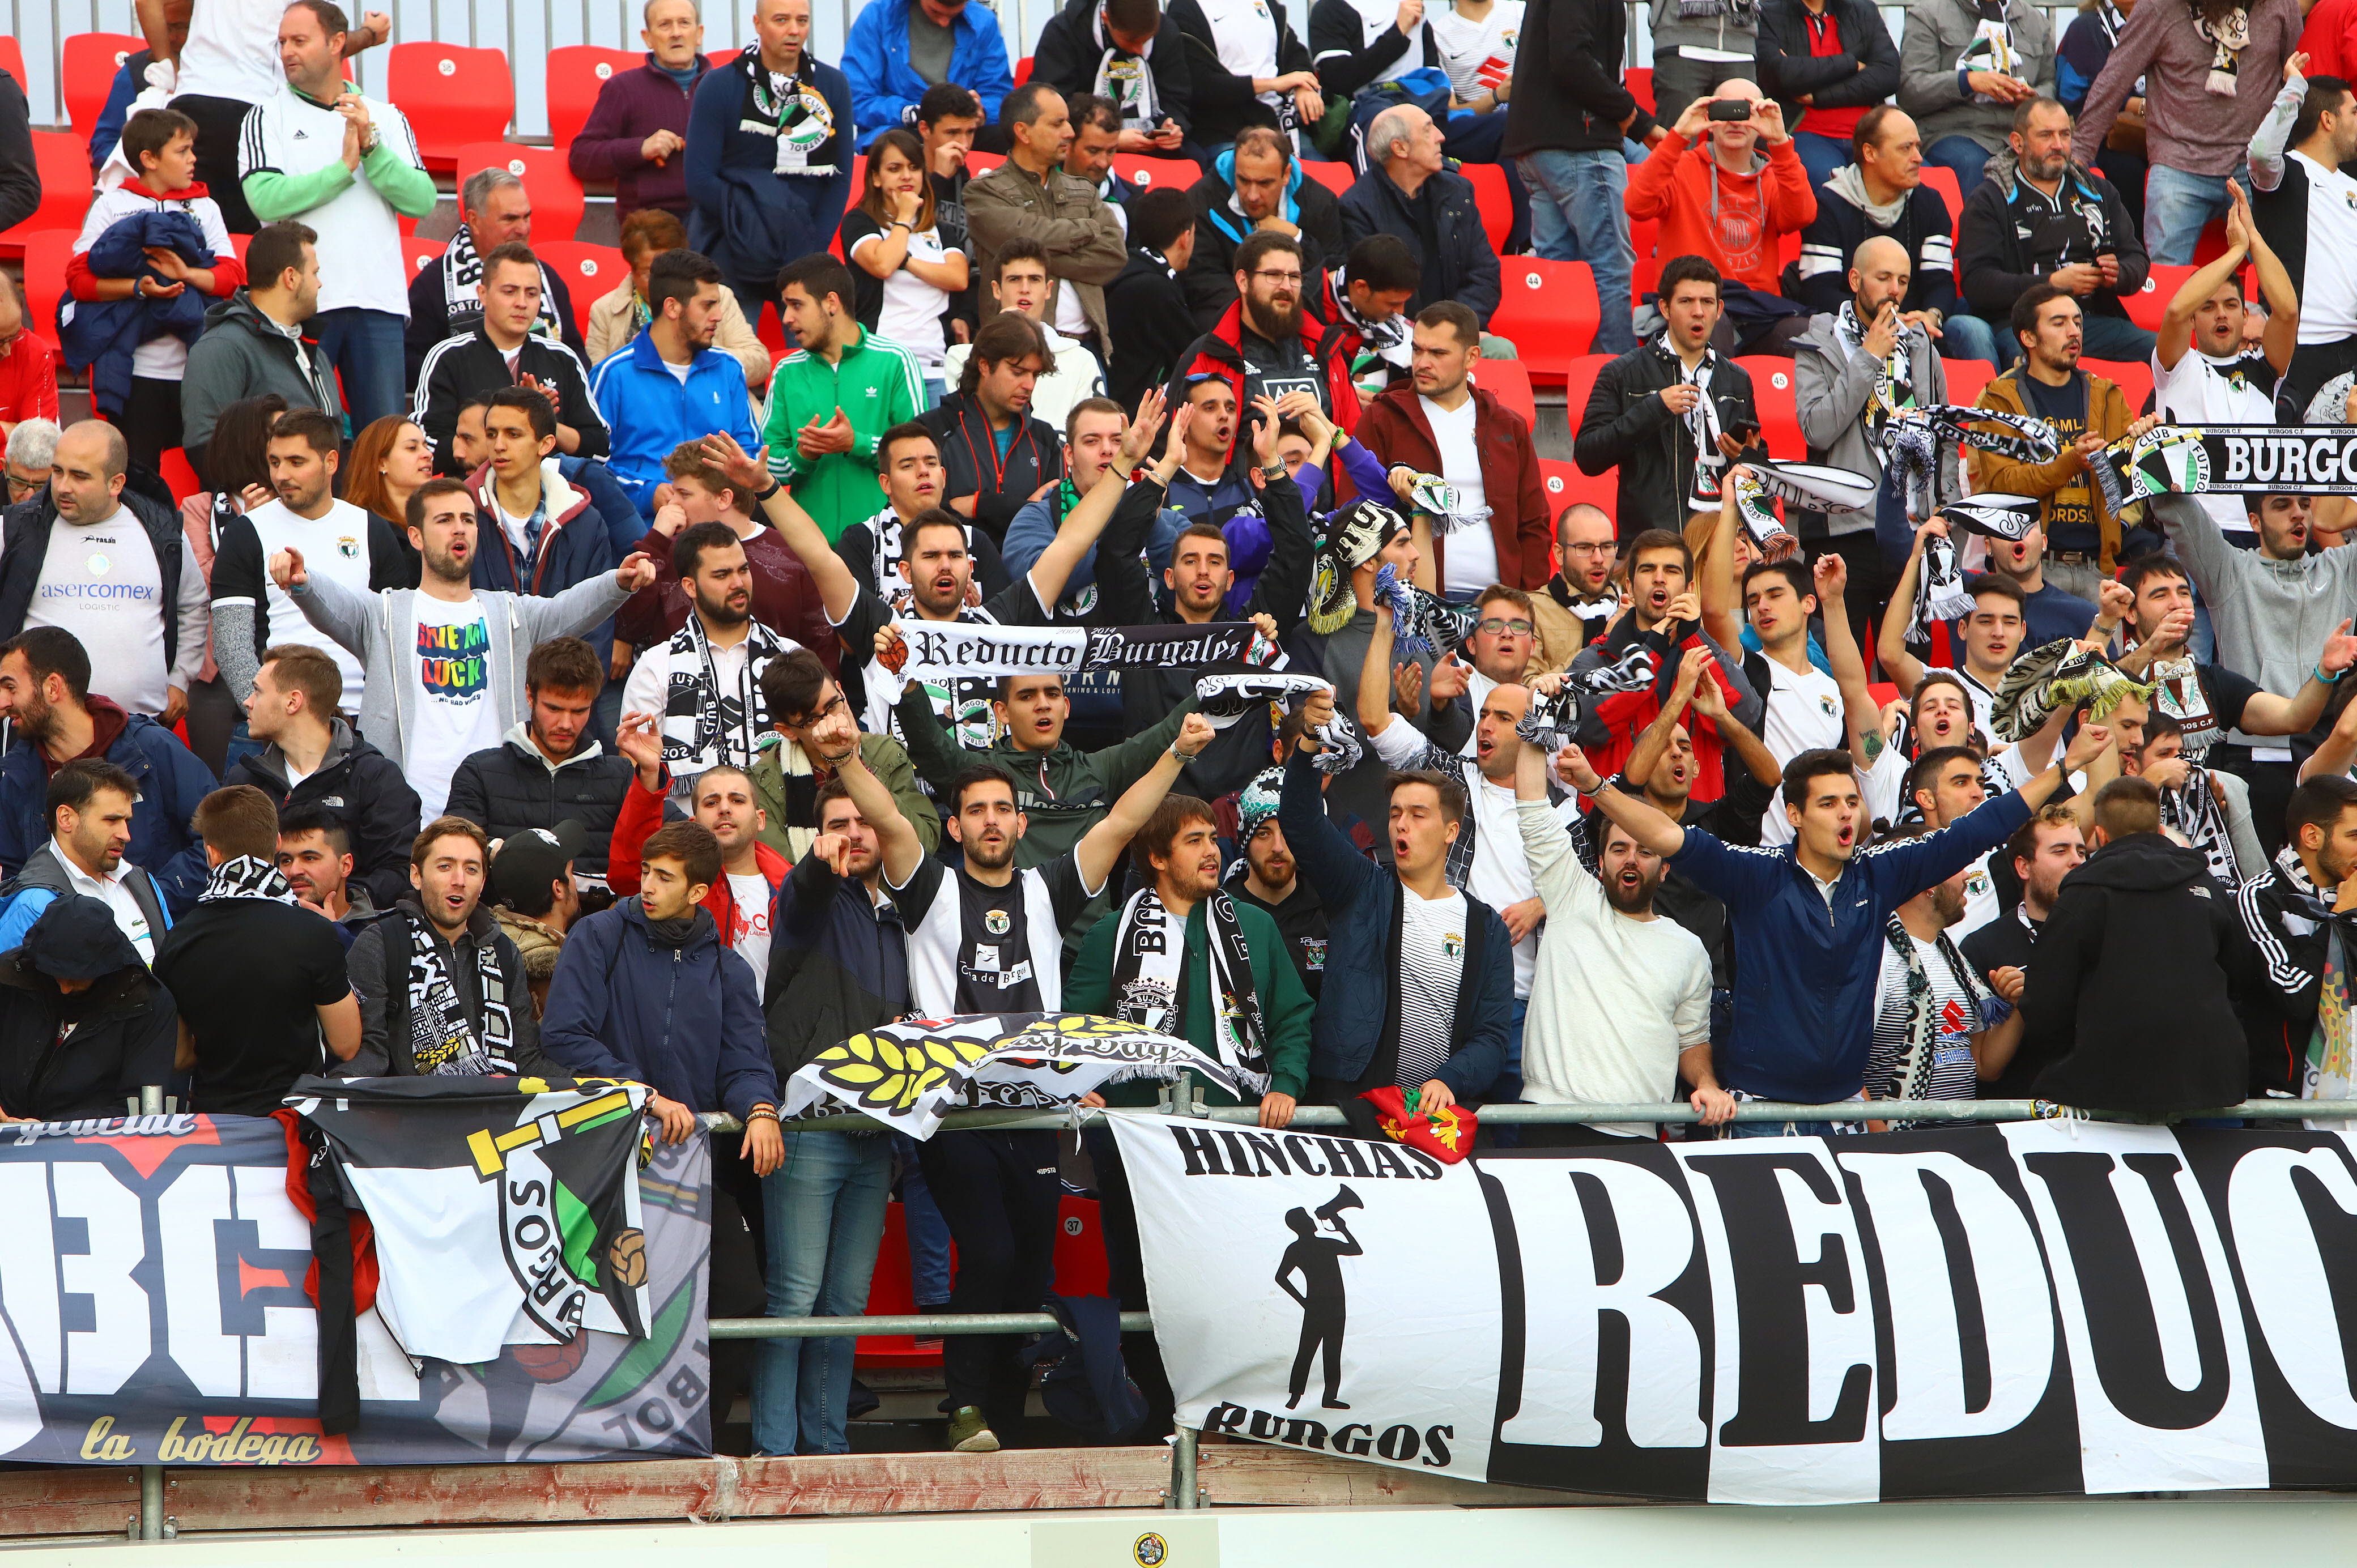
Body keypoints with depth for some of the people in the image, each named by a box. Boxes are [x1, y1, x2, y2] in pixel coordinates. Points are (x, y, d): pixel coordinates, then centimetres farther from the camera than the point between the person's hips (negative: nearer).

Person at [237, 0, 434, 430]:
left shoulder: (387, 118, 15)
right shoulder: (269, 117, 8)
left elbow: (422, 200, 1)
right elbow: (265, 199, -10)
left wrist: (370, 147, -9)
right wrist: (344, 168, -6)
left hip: (378, 299, 2)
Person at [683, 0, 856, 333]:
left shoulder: (832, 86, 6)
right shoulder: (719, 87, -2)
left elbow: (841, 175, 7)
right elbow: (699, 180, -5)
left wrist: (814, 246, -5)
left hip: (805, 256, 2)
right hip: (734, 257, -2)